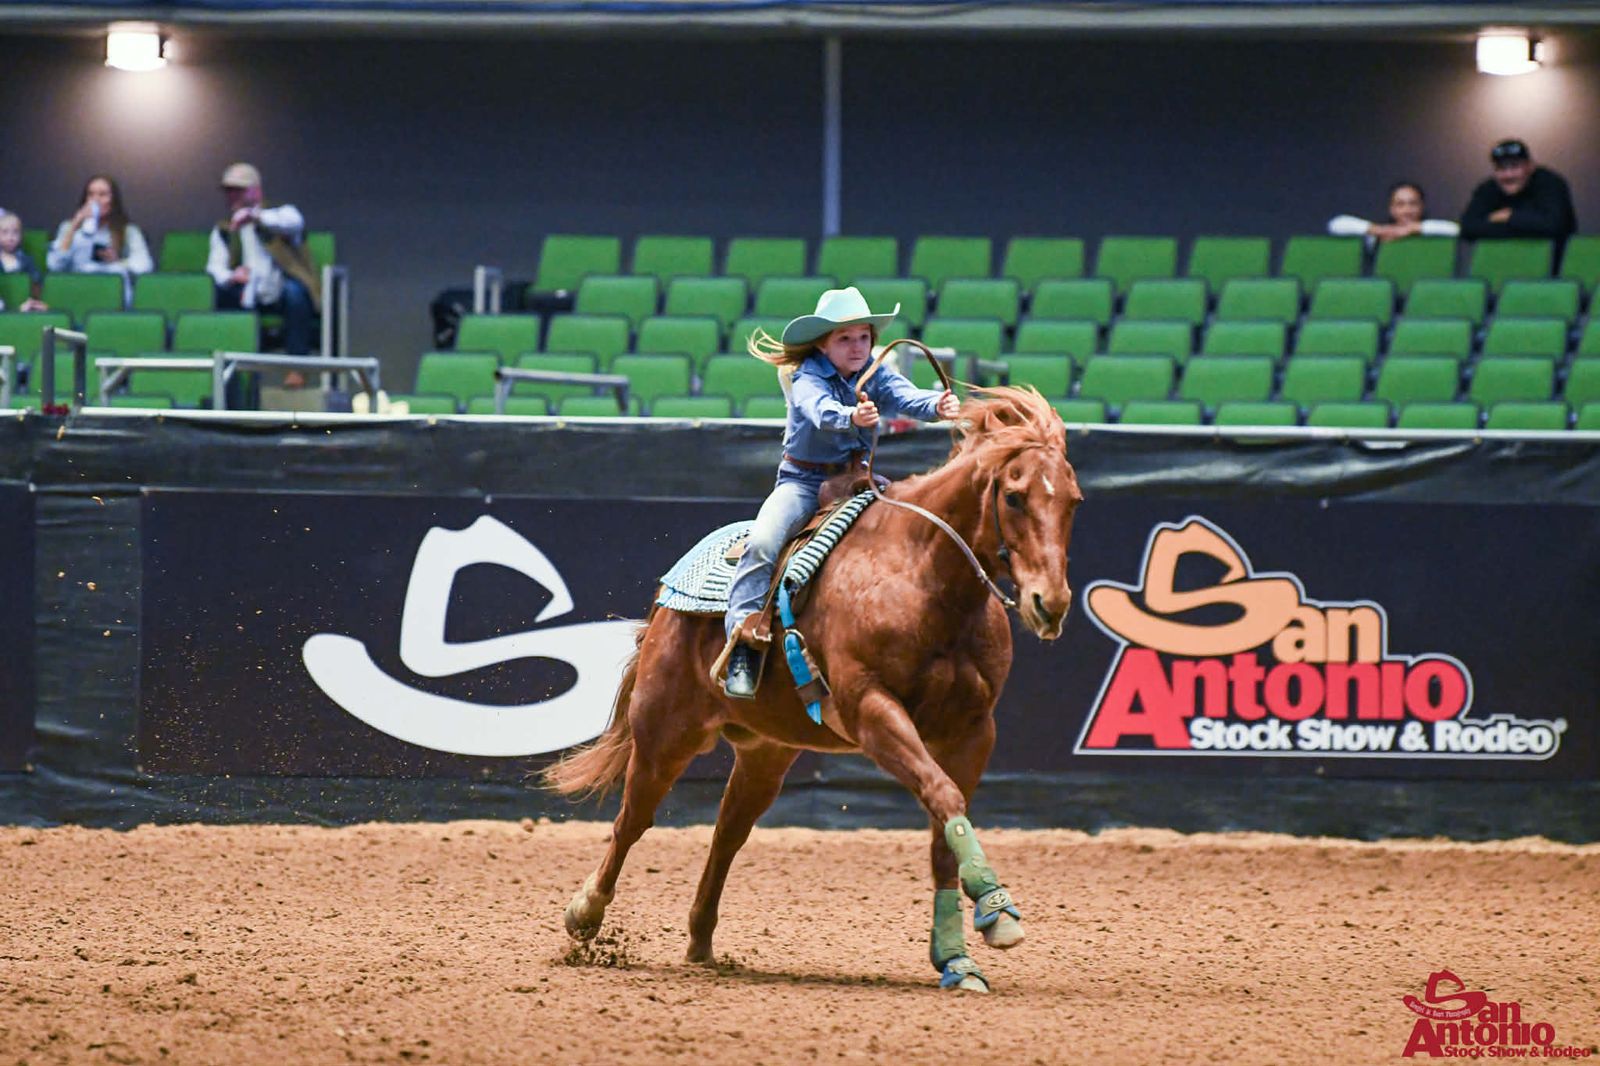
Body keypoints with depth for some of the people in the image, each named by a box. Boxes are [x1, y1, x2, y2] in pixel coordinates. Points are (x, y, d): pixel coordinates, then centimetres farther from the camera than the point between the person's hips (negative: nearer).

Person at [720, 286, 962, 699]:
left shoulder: (877, 377, 1)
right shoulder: (808, 378, -12)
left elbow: (907, 396, -19)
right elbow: (820, 410, -34)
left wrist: (937, 405, -42)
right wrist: (851, 416, -56)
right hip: (803, 481, -5)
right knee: (763, 542, -27)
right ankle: (742, 644, -25)